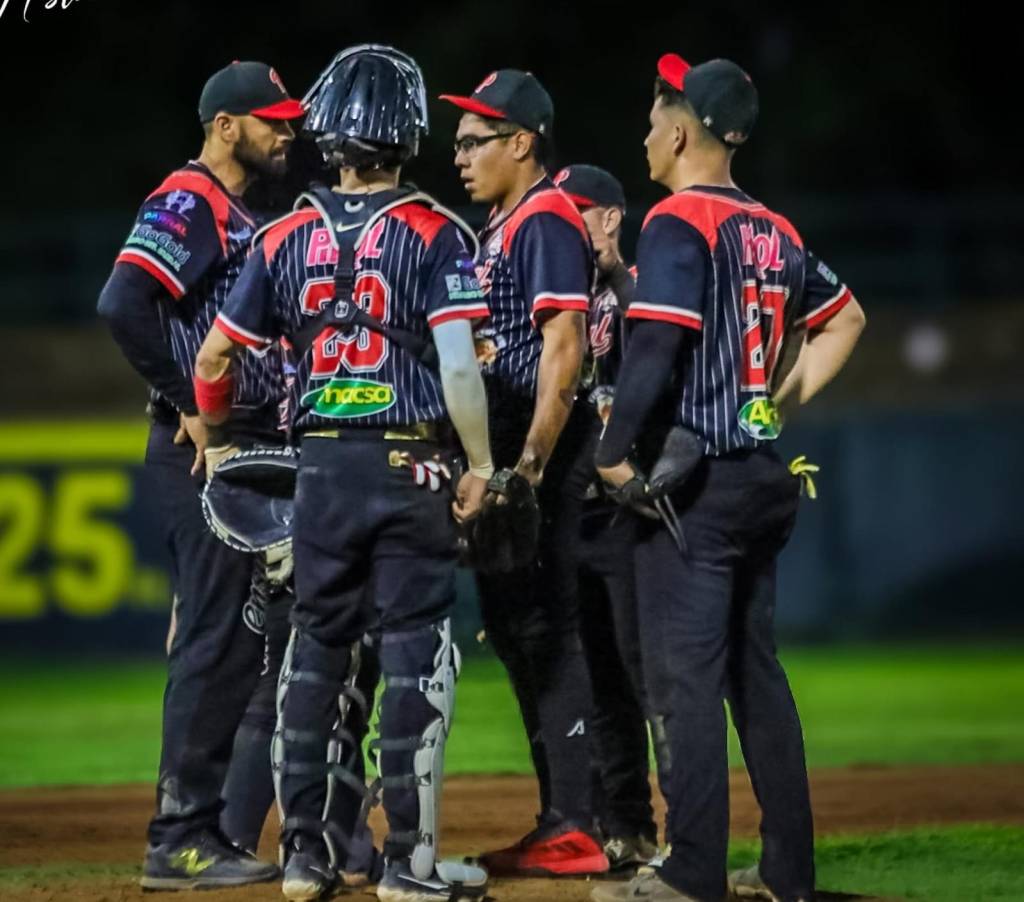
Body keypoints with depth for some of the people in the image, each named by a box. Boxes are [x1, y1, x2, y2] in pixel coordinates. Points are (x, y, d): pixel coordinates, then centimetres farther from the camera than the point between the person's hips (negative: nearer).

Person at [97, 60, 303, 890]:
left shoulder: (242, 220, 20)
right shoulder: (187, 205, -11)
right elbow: (124, 304, -24)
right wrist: (188, 409, -20)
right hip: (202, 453, -10)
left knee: (241, 641, 11)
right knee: (216, 640, -10)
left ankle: (203, 833, 15)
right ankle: (181, 844, -7)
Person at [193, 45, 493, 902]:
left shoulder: (286, 240, 4)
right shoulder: (436, 235, -8)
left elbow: (214, 357, 8)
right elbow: (457, 364, -16)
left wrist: (211, 434, 26)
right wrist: (480, 463, -6)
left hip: (320, 468, 4)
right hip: (409, 468, -4)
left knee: (317, 651, 12)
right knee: (416, 655, 1)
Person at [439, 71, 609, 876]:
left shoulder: (547, 220, -11)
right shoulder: (500, 228, 20)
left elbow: (563, 346, -19)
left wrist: (530, 465, -24)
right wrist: (492, 466, 17)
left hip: (533, 457, -10)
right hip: (499, 460, 10)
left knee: (546, 632, -10)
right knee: (514, 630, 11)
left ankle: (576, 832, -10)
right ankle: (560, 825, 15)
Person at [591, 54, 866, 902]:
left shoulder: (679, 223, -11)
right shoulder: (775, 231, 12)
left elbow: (654, 346, -21)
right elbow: (845, 317, 26)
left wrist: (614, 453, -14)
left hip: (693, 481, -8)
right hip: (765, 476, 8)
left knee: (687, 677, -7)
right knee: (757, 673, 13)